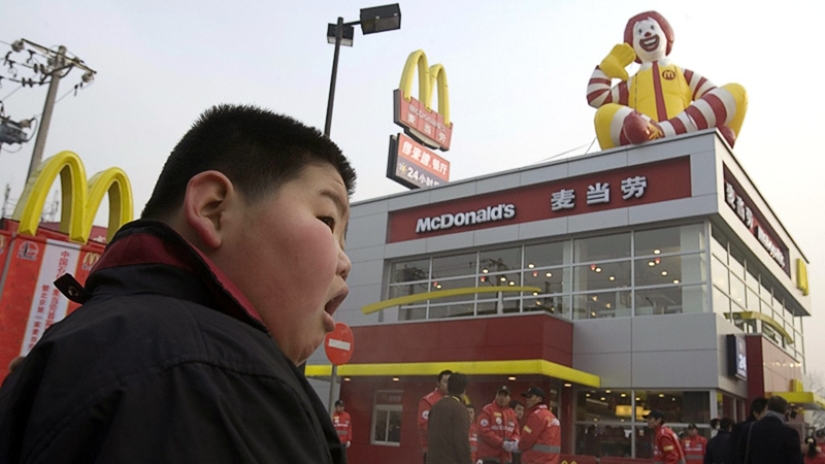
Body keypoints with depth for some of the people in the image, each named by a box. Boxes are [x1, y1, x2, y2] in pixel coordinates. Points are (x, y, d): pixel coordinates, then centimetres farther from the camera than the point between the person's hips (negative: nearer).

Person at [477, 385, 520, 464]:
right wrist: (502, 443, -19)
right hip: (489, 457, -7)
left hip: (505, 457, 7)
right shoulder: (487, 411, -8)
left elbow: (516, 431, 16)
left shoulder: (512, 413, 14)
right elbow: (484, 432, -15)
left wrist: (514, 441, -8)